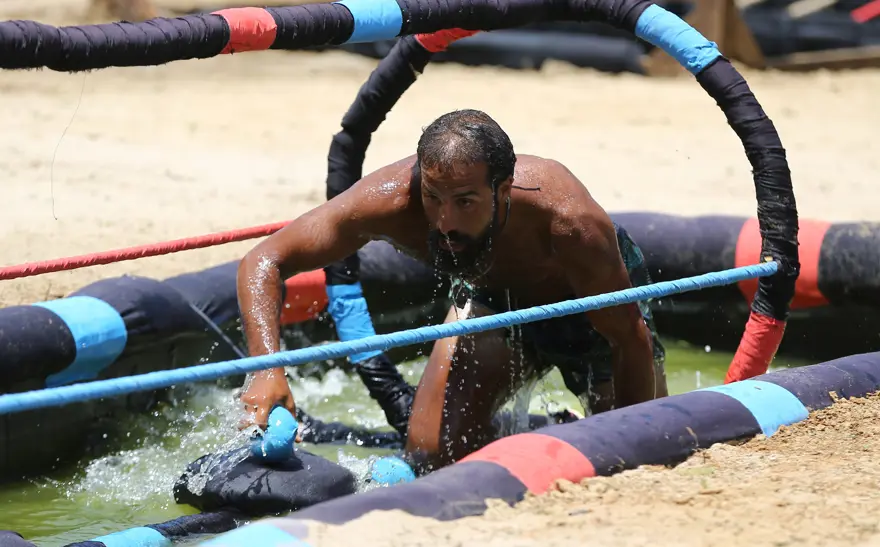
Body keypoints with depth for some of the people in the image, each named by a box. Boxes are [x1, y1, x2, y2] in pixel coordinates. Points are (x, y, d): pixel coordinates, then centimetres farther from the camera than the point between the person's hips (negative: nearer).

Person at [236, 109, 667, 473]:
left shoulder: (567, 222, -44)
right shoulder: (394, 199, -39)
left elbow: (632, 339, -29)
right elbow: (264, 262, -32)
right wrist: (267, 367, -48)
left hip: (594, 302, -2)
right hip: (494, 297, 2)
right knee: (432, 454, -14)